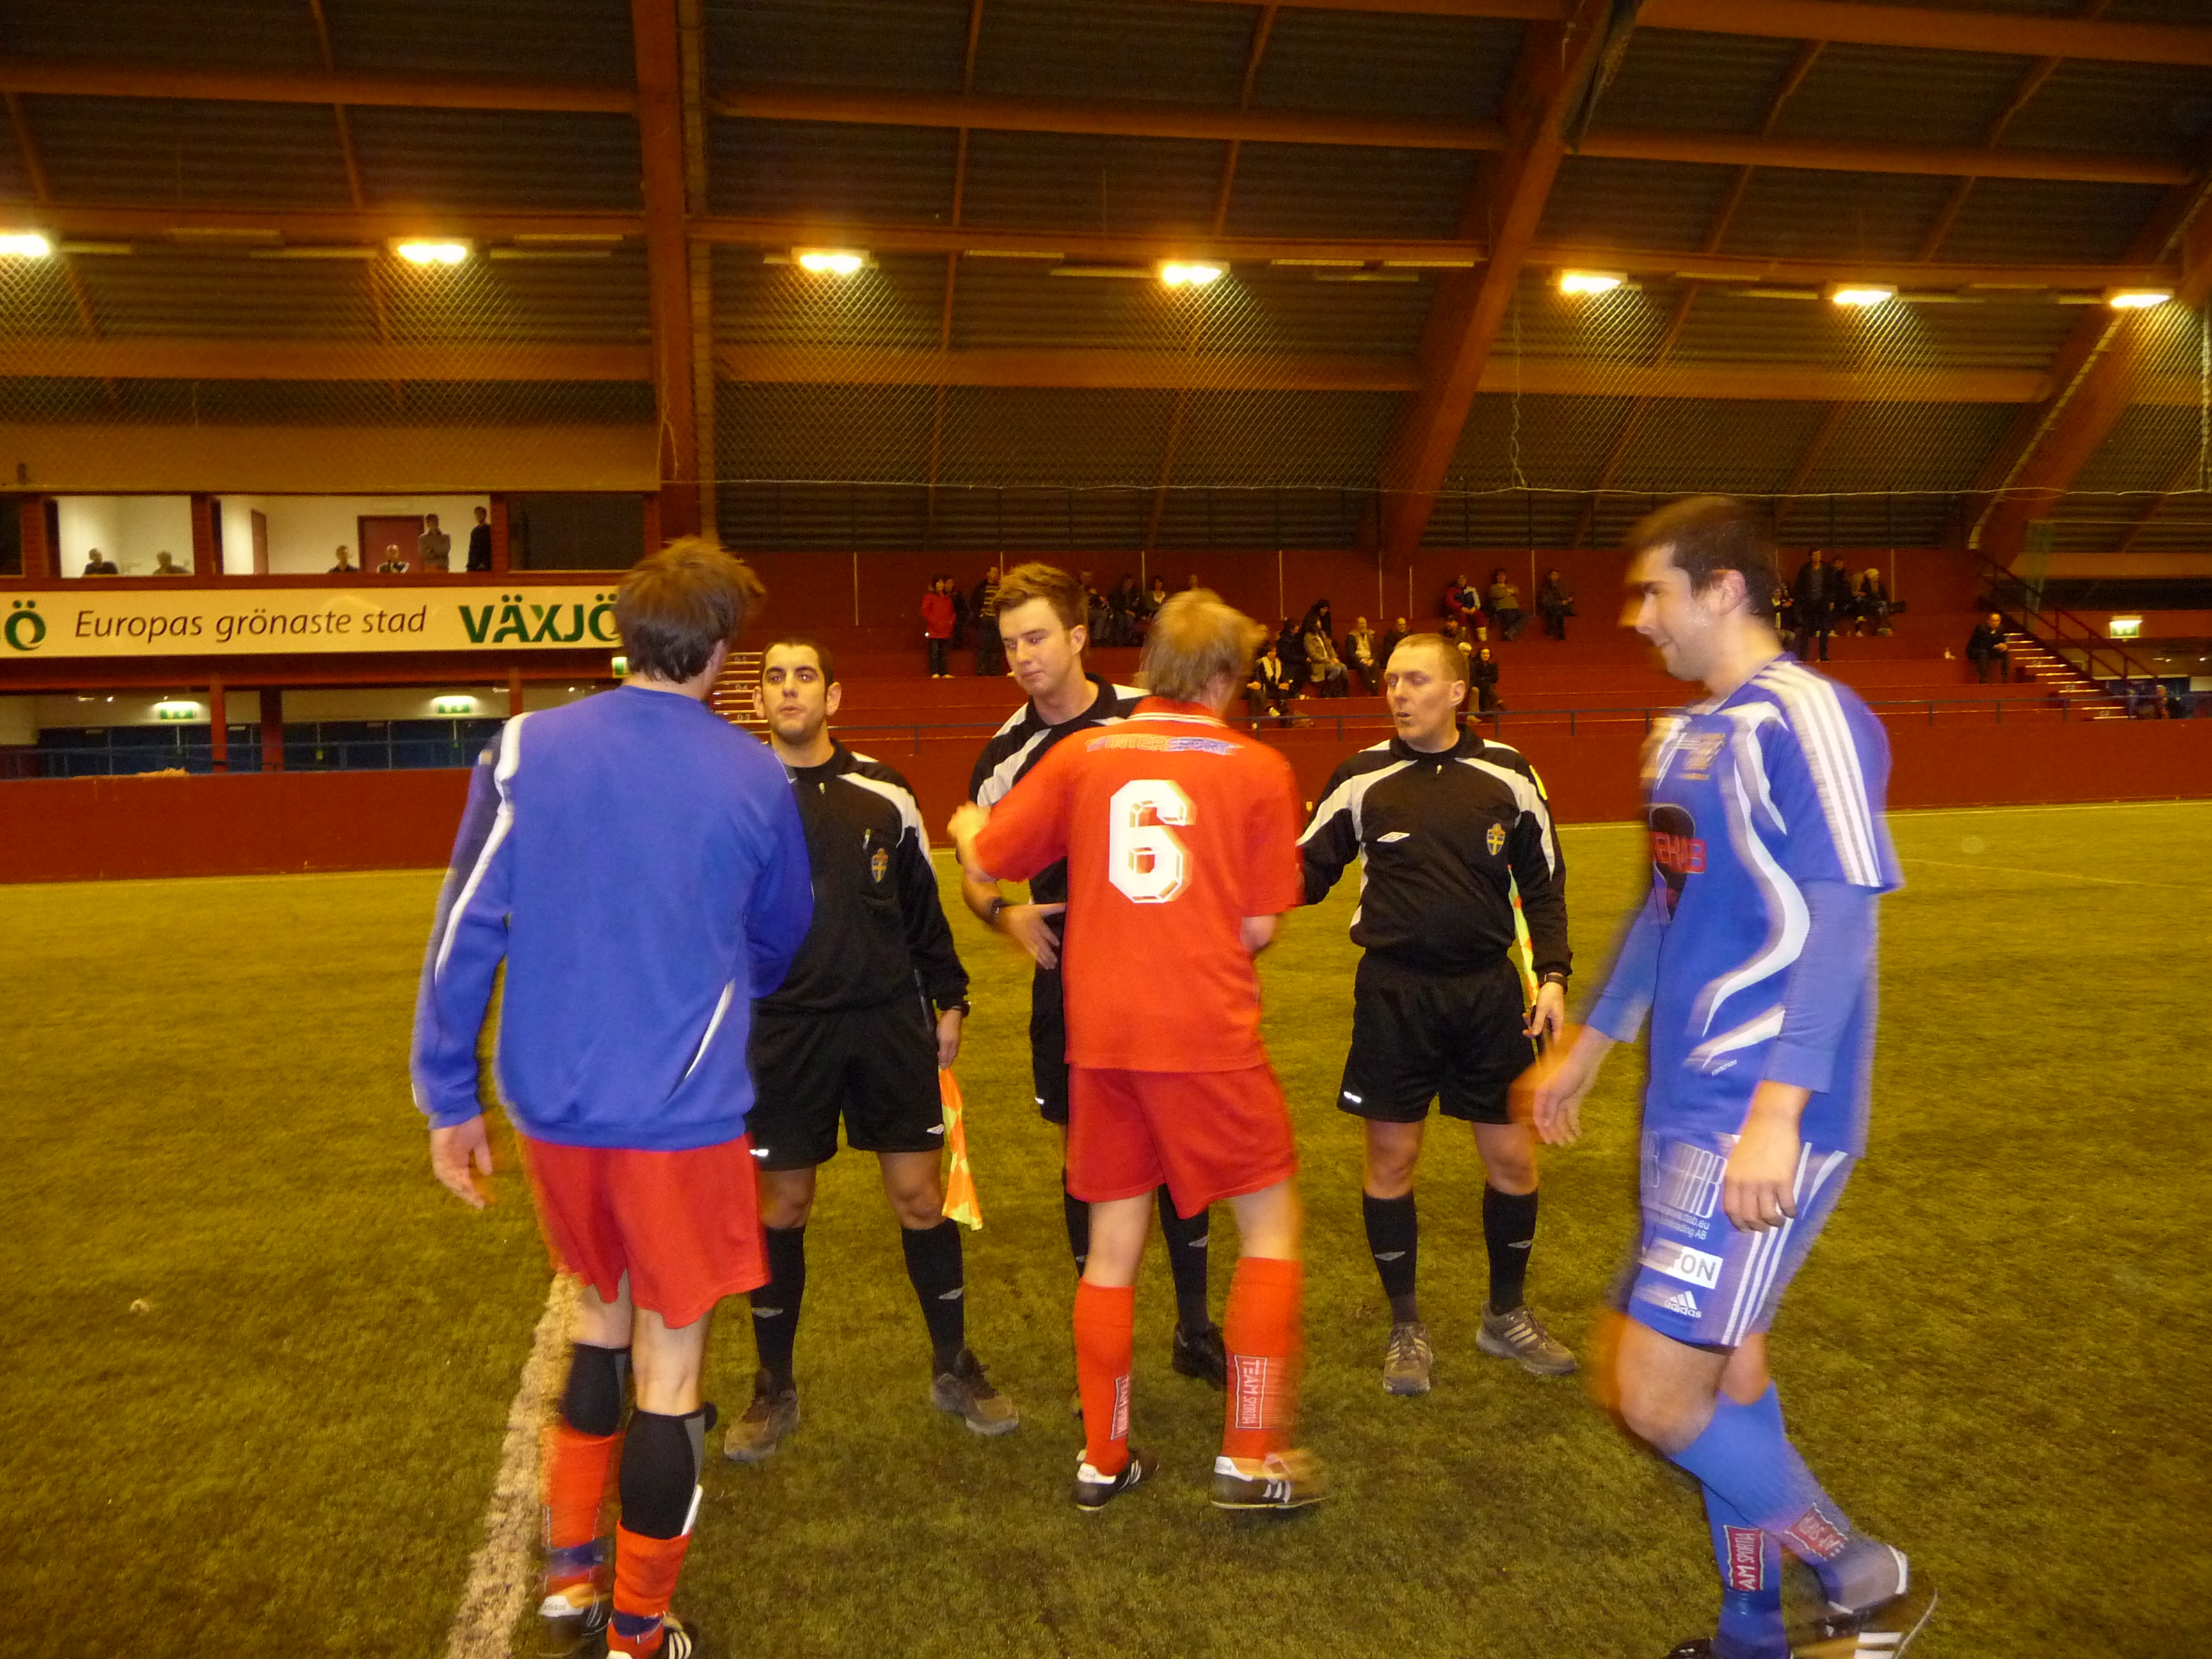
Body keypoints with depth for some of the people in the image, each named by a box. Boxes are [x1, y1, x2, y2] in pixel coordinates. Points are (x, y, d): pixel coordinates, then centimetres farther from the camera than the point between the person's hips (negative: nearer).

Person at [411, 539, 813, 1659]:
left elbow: (466, 931, -5)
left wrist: (448, 1099, 5)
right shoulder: (755, 778, -5)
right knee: (668, 1358, 11)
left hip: (551, 1106, 3)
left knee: (603, 1311, 26)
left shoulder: (525, 749, -5)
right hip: (682, 1114, -3)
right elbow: (779, 944, 10)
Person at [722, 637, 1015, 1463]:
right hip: (783, 1031, -1)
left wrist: (948, 999, 10)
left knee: (919, 1193, 5)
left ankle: (953, 1368, 24)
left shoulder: (883, 793, 3)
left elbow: (922, 904, 11)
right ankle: (774, 1388, 25)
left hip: (890, 1022, 1)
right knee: (781, 1207, 7)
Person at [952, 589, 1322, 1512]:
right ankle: (1251, 1456, 12)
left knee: (1113, 1245, 15)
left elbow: (984, 865, 4)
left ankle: (1102, 1459, 25)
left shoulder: (1081, 756, 4)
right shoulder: (1257, 769, -2)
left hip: (1100, 1033, 4)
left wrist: (966, 827, 26)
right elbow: (1258, 929, -3)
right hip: (1206, 1036, -3)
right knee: (1270, 1227, 13)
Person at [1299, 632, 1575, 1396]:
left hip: (1488, 988, 1)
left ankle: (1506, 1314, 31)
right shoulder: (1361, 778, -3)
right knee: (1390, 1158, 5)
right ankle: (1405, 1327, 24)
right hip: (1394, 991, -1)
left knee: (1513, 1157, 7)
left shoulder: (1507, 774, 0)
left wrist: (1552, 974, 2)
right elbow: (1306, 875, 2)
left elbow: (1543, 882, 8)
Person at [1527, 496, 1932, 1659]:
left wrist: (1776, 1112, -27)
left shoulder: (1804, 721, -15)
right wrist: (1586, 1051, 27)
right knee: (1724, 1364, 17)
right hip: (1686, 1105, 9)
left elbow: (1840, 926, -20)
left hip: (1759, 1120, -9)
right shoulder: (1680, 737, 12)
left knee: (1656, 1395, -7)